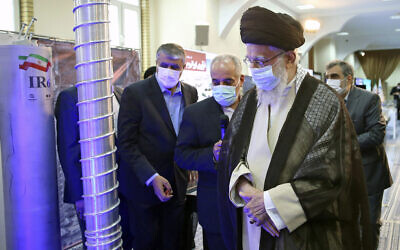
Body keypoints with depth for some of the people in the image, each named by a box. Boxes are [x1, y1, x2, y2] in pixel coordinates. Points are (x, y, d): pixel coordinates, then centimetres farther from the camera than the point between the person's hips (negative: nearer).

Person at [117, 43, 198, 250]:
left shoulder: (190, 93, 4)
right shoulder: (134, 93, -11)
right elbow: (126, 143, -13)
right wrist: (151, 178, -18)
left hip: (177, 184, 4)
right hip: (144, 184, -4)